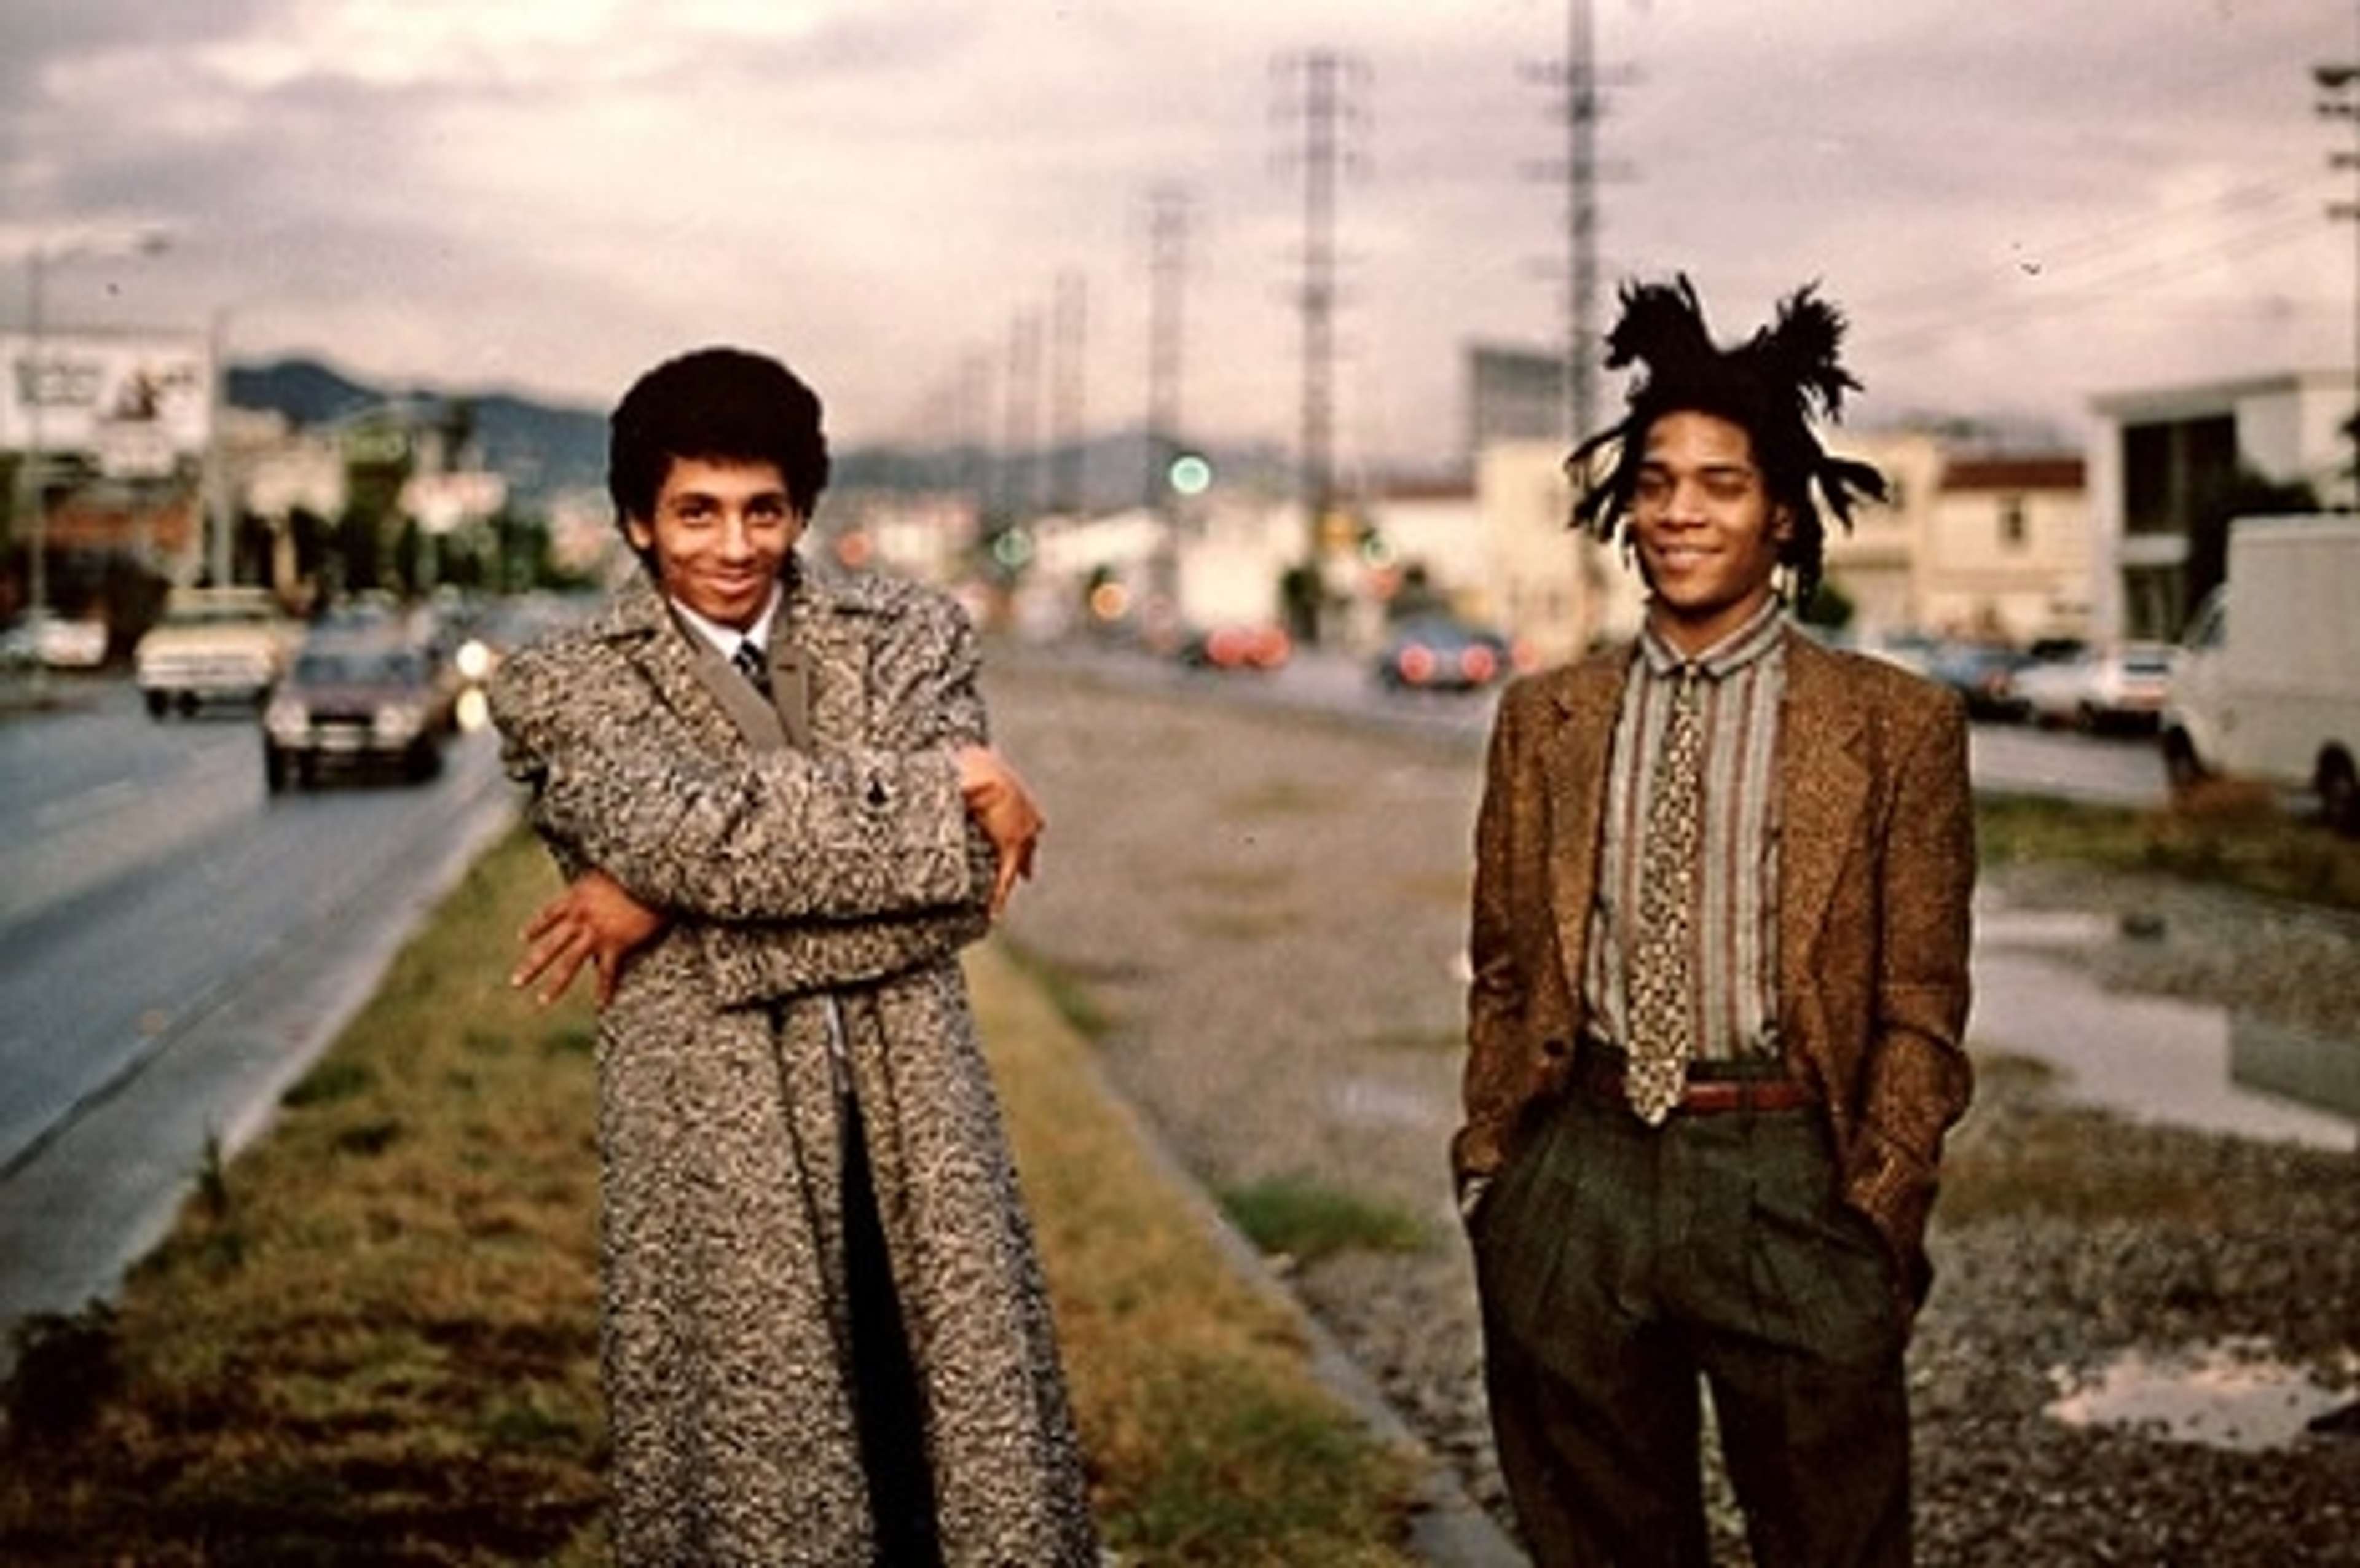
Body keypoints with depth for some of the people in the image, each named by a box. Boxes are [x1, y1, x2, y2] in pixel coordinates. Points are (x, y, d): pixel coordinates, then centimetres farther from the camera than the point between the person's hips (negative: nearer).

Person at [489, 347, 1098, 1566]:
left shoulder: (908, 637, 9)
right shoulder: (565, 688, 3)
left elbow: (962, 877, -7)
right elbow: (677, 827, -17)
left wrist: (683, 902, -11)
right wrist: (942, 779, -12)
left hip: (915, 1133, 2)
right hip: (715, 1147, -2)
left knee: (981, 1467, 5)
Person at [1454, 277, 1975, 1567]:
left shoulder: (1894, 725, 0)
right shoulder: (1544, 719, 9)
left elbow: (1920, 1004, -1)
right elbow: (1504, 969, 13)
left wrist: (1876, 1209, -7)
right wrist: (1488, 1166, 7)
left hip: (1789, 1181, -3)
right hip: (1578, 1172, 3)